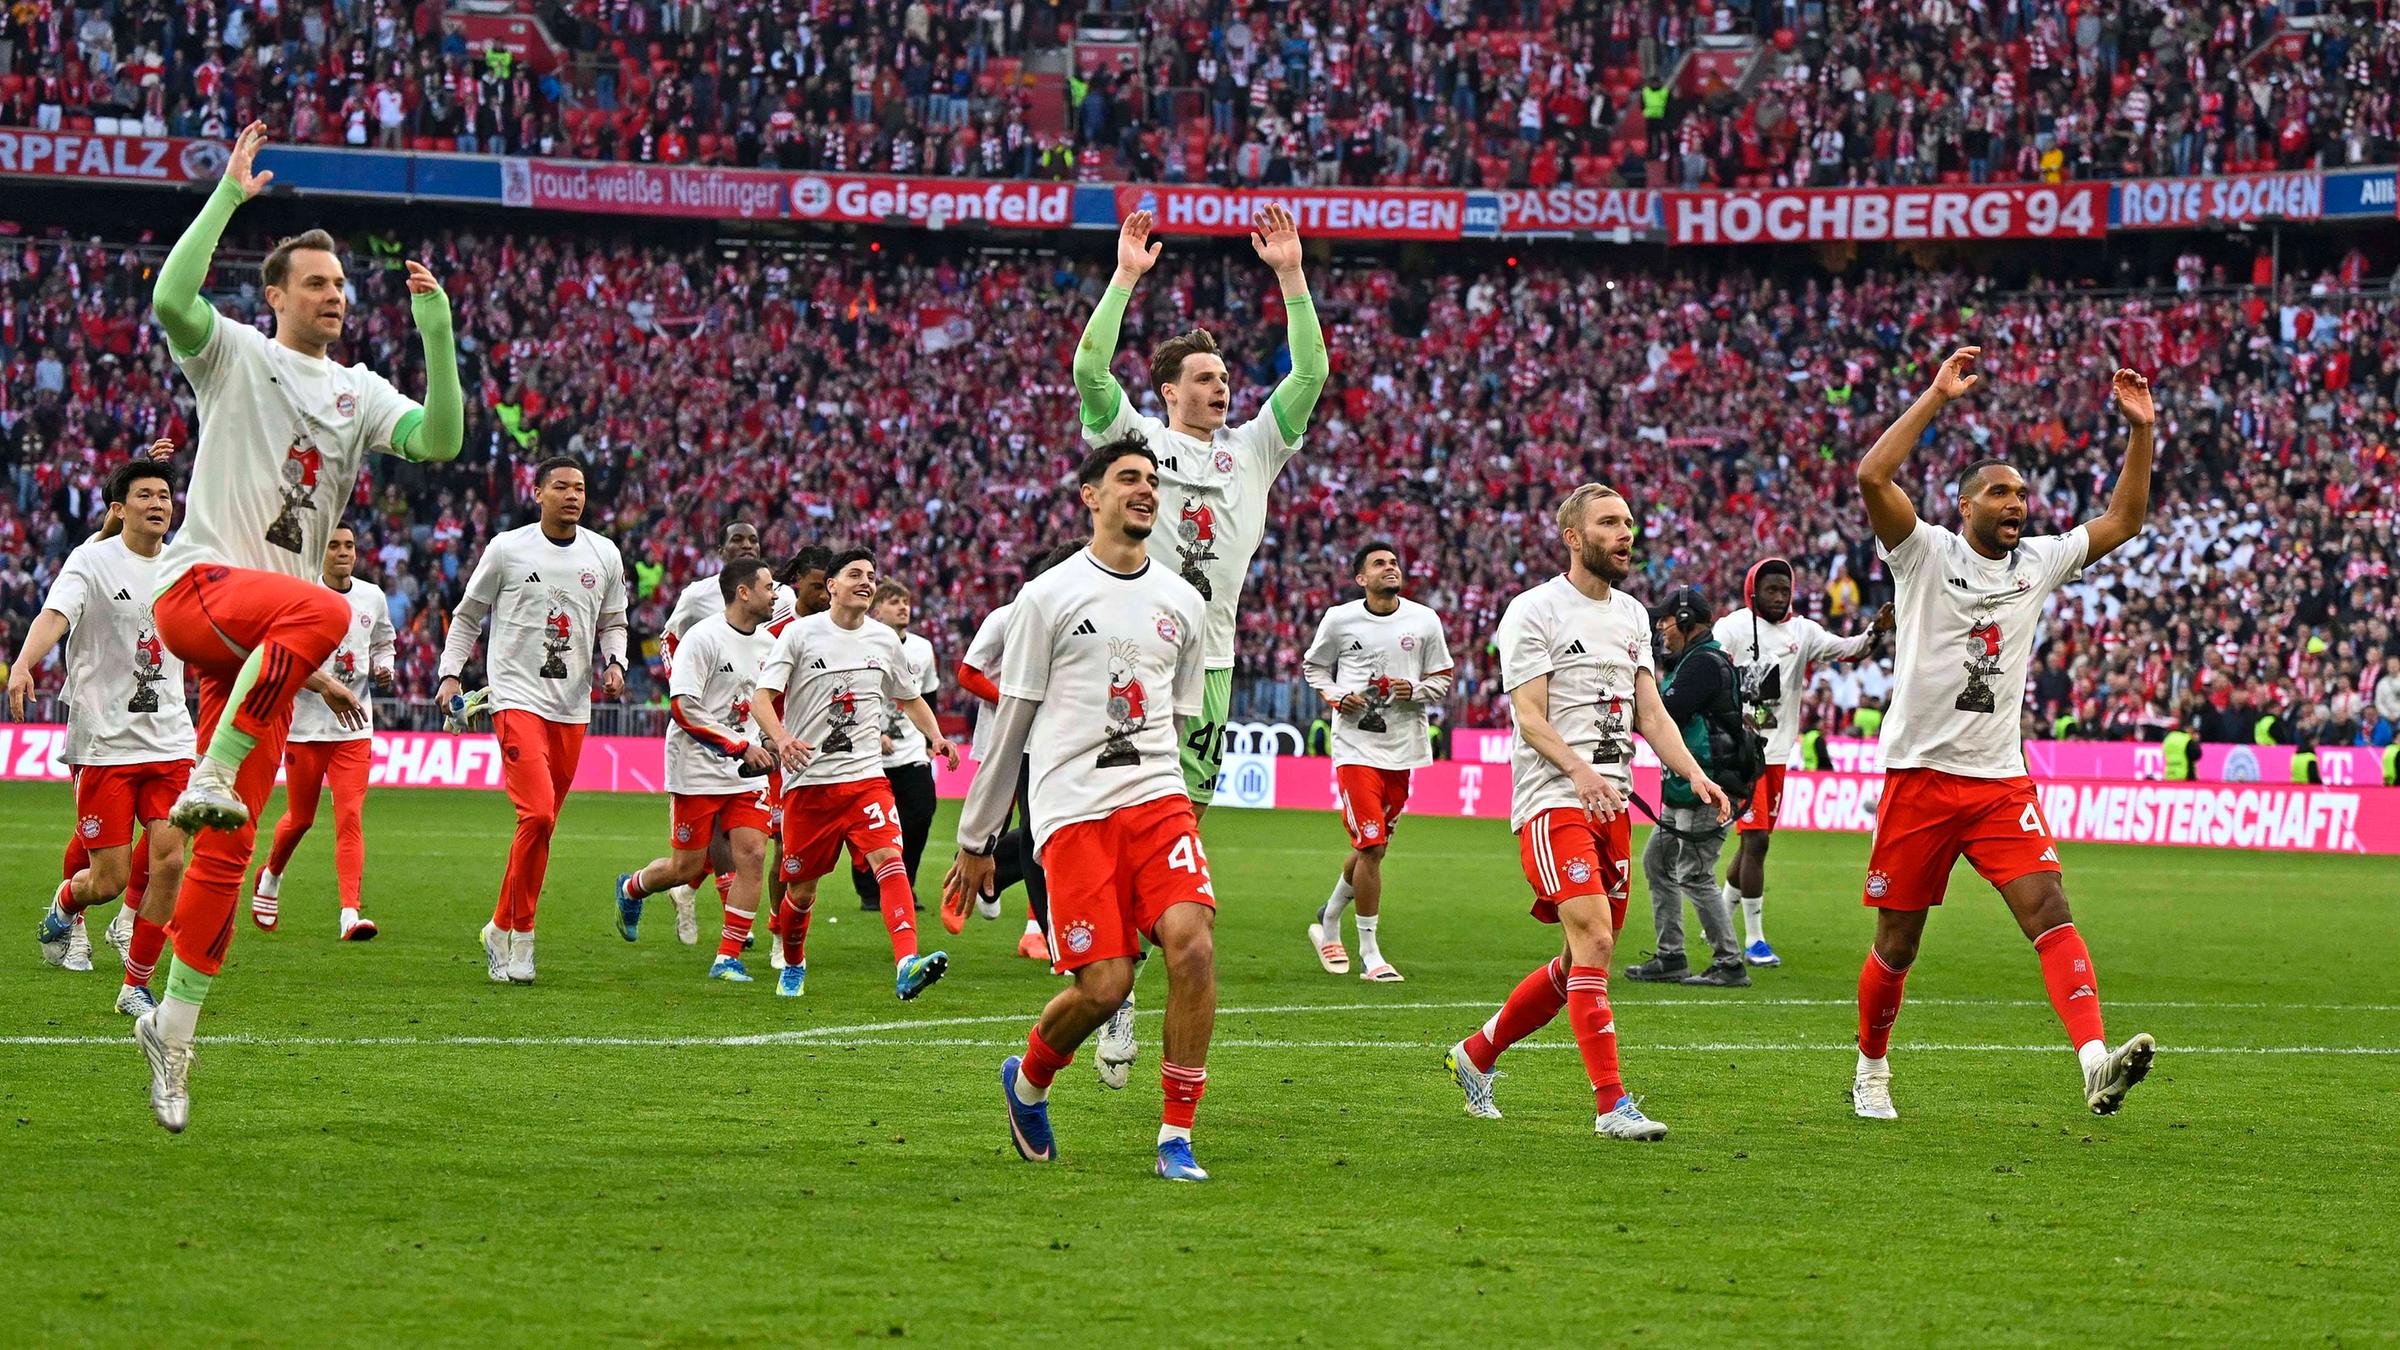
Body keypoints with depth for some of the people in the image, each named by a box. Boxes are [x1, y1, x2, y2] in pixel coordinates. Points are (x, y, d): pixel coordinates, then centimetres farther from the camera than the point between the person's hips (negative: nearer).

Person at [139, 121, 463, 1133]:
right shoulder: (234, 355, 4)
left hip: (264, 633, 5)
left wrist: (437, 337, -9)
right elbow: (172, 299, -17)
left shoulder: (360, 394, 17)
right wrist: (228, 195, -16)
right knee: (322, 612, -39)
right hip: (198, 586, -5)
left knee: (229, 847, 1)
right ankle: (212, 776, -31)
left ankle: (173, 1021, 7)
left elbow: (439, 441, 1)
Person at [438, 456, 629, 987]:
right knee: (538, 814, -19)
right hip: (518, 699, -5)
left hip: (572, 706, 5)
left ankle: (504, 929, 19)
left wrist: (615, 663, 1)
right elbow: (468, 614, 10)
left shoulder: (604, 556, 9)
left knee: (542, 824, 6)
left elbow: (612, 623, 20)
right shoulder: (507, 549, -1)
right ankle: (517, 933, -7)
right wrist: (451, 673, 1)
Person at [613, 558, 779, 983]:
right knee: (687, 867, 0)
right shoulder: (703, 638, -14)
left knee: (752, 855, -8)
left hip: (745, 773, 6)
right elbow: (683, 708, -19)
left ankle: (728, 957, -2)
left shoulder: (768, 643, 9)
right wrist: (741, 747, -20)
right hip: (697, 770, -6)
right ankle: (630, 888, 33)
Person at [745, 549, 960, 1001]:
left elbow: (910, 698, 26)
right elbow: (761, 697, -8)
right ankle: (793, 965, 36)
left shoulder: (884, 639, 11)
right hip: (808, 779, -2)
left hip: (866, 777, 2)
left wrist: (936, 737, 6)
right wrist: (781, 738, -29)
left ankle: (907, 964, -38)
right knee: (801, 889, 6)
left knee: (889, 858, -22)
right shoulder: (801, 634, -1)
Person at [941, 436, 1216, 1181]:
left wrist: (1191, 805, 22)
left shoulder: (1183, 602, 14)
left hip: (1158, 798, 3)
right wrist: (976, 839, 8)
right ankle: (1027, 1080, 22)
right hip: (1072, 809, -3)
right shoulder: (1048, 596, 2)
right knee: (1104, 985, -11)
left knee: (1193, 945, -19)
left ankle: (1176, 1139, -9)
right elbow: (1009, 722, 6)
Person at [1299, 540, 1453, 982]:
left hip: (1403, 748, 3)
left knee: (1373, 846, 12)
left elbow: (1443, 680, 11)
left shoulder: (1424, 622, 3)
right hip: (1356, 747, -3)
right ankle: (1369, 954, -2)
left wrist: (1415, 691, -10)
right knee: (1371, 847, -11)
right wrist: (1335, 697, -6)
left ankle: (1328, 921, 38)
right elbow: (1313, 666, 13)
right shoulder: (1339, 620, -1)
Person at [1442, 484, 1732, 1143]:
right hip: (1553, 800, -8)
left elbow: (1649, 711, 15)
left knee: (1580, 964, 9)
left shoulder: (1632, 615, 17)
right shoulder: (1534, 612, -6)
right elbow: (1530, 716, -12)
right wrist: (1580, 769, -29)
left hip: (1613, 805, 8)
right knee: (1594, 944, -19)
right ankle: (1612, 1105, -20)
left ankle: (1477, 1053, 29)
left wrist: (1694, 774, -2)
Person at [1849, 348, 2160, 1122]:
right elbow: (1873, 477, -18)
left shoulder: (2039, 562, 11)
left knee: (2050, 912, -16)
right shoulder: (1925, 552, -3)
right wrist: (1938, 397, -20)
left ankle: (2095, 1059, -32)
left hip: (2001, 782, 3)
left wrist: (2141, 430, 4)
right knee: (1897, 943, 6)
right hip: (1920, 775, -3)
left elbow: (2124, 520, 16)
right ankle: (1871, 1070, 28)